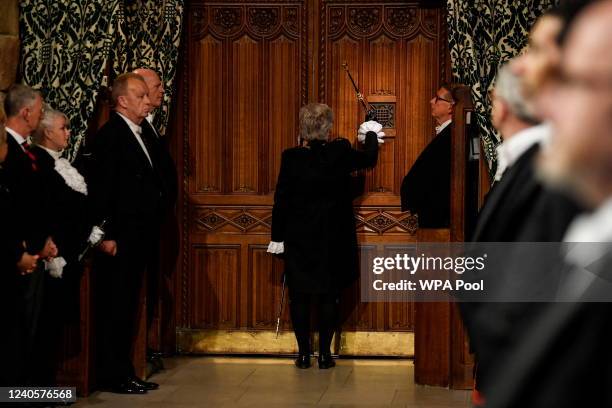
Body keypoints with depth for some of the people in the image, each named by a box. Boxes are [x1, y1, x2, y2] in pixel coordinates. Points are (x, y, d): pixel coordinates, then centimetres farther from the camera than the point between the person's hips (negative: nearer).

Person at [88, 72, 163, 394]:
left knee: (127, 308, 13)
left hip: (138, 240, 9)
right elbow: (101, 189, -16)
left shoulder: (139, 135, 16)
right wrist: (106, 236, -20)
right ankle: (113, 376, 3)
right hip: (118, 240, -9)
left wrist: (149, 234, 15)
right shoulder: (109, 135, -11)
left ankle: (123, 372, 19)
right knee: (115, 309, -3)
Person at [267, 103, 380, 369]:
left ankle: (304, 354, 10)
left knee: (299, 297, 9)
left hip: (298, 239, 0)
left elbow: (281, 200, -5)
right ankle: (324, 354, 9)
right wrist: (371, 134, 30)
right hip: (333, 240, 0)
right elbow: (369, 158, 10)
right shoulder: (339, 153, -10)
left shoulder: (291, 157, -10)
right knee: (328, 296, 9)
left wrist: (277, 237, 3)